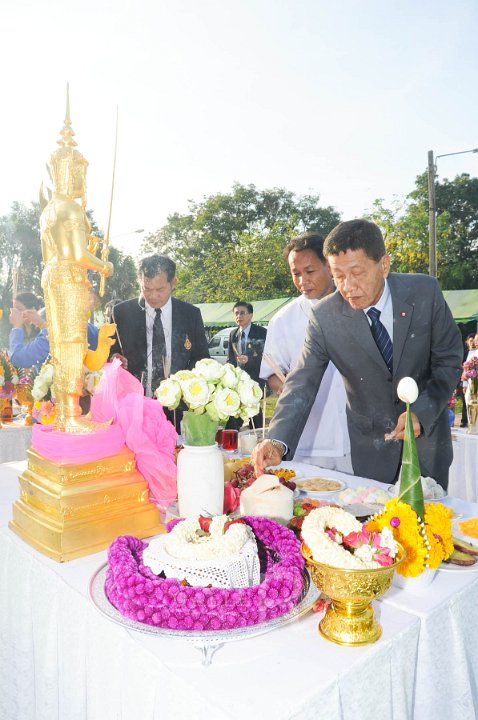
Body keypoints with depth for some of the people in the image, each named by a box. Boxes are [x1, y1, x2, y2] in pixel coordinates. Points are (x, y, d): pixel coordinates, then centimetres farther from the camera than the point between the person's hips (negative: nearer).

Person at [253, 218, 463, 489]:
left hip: (427, 428, 1)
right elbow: (303, 383, -17)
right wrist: (278, 441, -32)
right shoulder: (325, 317, -17)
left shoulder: (425, 292, -14)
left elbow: (449, 362, -6)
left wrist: (422, 411, -21)